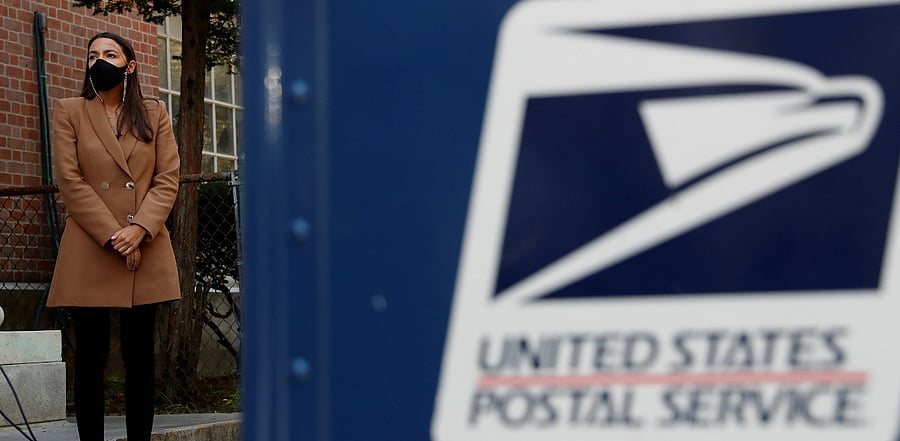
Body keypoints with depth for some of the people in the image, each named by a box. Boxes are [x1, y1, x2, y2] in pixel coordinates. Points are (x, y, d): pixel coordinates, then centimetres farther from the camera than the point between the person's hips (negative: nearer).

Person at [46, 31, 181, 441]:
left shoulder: (154, 113, 12)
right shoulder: (69, 112, 7)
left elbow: (168, 180, 4)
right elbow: (70, 181, -3)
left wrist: (139, 229, -12)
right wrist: (112, 237, -12)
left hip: (146, 252, 2)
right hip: (89, 253, -1)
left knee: (140, 356, 3)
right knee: (91, 358, 0)